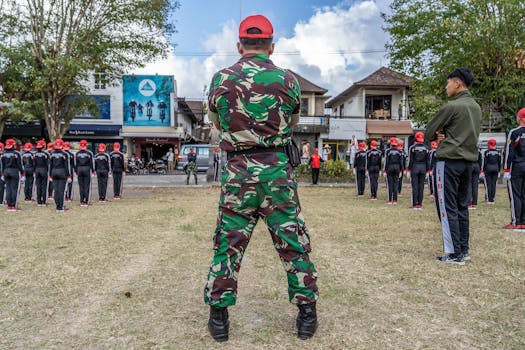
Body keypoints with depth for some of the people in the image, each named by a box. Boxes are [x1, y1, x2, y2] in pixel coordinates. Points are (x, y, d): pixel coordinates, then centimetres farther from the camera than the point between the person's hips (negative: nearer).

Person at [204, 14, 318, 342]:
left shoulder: (220, 80, 2)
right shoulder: (288, 79, 0)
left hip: (238, 171, 1)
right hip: (278, 170, 0)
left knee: (227, 244, 11)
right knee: (294, 244, 11)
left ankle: (219, 317, 20)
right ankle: (307, 315, 21)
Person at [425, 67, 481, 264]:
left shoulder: (452, 106, -12)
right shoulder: (476, 107, 14)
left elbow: (429, 132, -6)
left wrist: (438, 136, 13)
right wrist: (446, 135, 2)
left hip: (449, 161, -8)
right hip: (469, 161, 8)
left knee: (448, 207, -4)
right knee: (462, 207, 13)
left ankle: (454, 254, -3)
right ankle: (464, 250, 18)